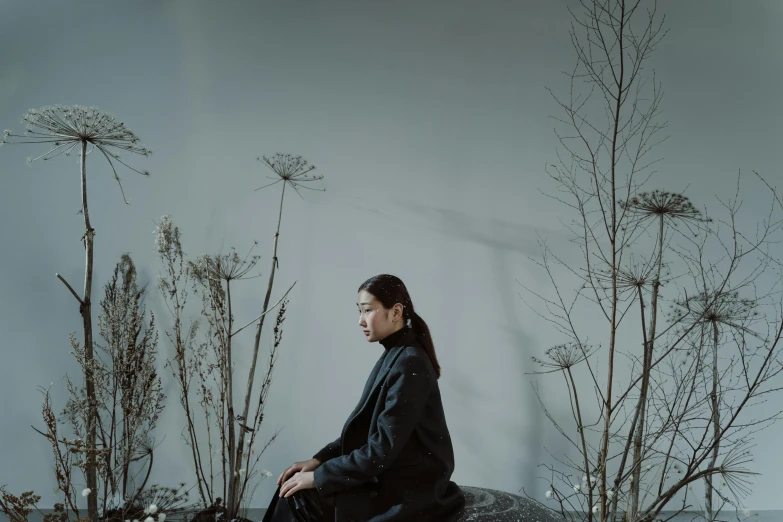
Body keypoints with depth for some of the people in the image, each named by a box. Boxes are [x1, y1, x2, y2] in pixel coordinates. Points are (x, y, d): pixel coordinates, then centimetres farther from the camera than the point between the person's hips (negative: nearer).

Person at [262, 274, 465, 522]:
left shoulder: (409, 363, -21)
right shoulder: (395, 355, 8)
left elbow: (382, 450, -23)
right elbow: (366, 428, 12)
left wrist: (319, 477, -17)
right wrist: (318, 460, 3)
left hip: (407, 493, -8)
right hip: (389, 478, 8)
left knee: (298, 500, -11)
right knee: (293, 492, 1)